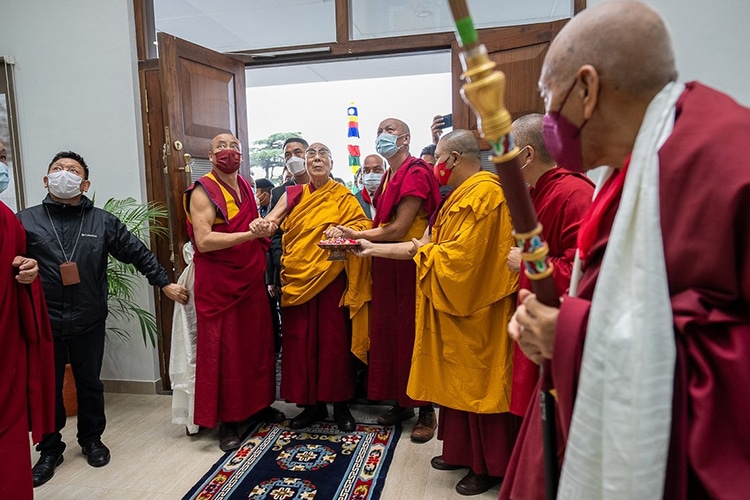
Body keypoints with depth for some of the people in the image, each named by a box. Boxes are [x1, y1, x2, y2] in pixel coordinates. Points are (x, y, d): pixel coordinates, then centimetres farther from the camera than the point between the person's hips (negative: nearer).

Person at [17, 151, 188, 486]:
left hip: (89, 322, 0)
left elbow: (138, 253, 6)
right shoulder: (25, 220, 1)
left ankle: (91, 439, 35)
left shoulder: (103, 222, 2)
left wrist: (164, 283, 5)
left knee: (89, 384, 15)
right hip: (43, 322, 0)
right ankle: (50, 449, 32)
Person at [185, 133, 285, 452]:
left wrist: (264, 228, 8)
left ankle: (258, 404, 28)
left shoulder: (245, 187, 13)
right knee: (222, 351, 3)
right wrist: (249, 234, -25)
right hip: (218, 285, -6)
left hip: (251, 281, 6)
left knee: (257, 344, 11)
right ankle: (226, 421, 15)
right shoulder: (203, 192, -8)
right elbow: (203, 241, -21)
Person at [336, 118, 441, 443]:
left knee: (413, 335, -1)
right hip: (385, 265, 8)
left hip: (409, 265, -8)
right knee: (387, 331, 11)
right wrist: (358, 238, -1)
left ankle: (426, 410, 13)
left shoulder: (416, 174, -12)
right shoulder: (388, 177, 16)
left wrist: (355, 235, -7)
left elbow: (398, 229, -17)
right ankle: (401, 402, 26)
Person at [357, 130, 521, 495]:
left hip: (475, 311, -10)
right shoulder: (462, 195, 14)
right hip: (453, 305, 10)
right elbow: (432, 245, 14)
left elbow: (461, 255, -26)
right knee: (457, 380, 17)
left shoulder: (483, 192, -18)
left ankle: (488, 467, 20)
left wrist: (423, 251, -7)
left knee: (478, 382, 3)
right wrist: (374, 248, 12)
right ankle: (461, 451, 32)